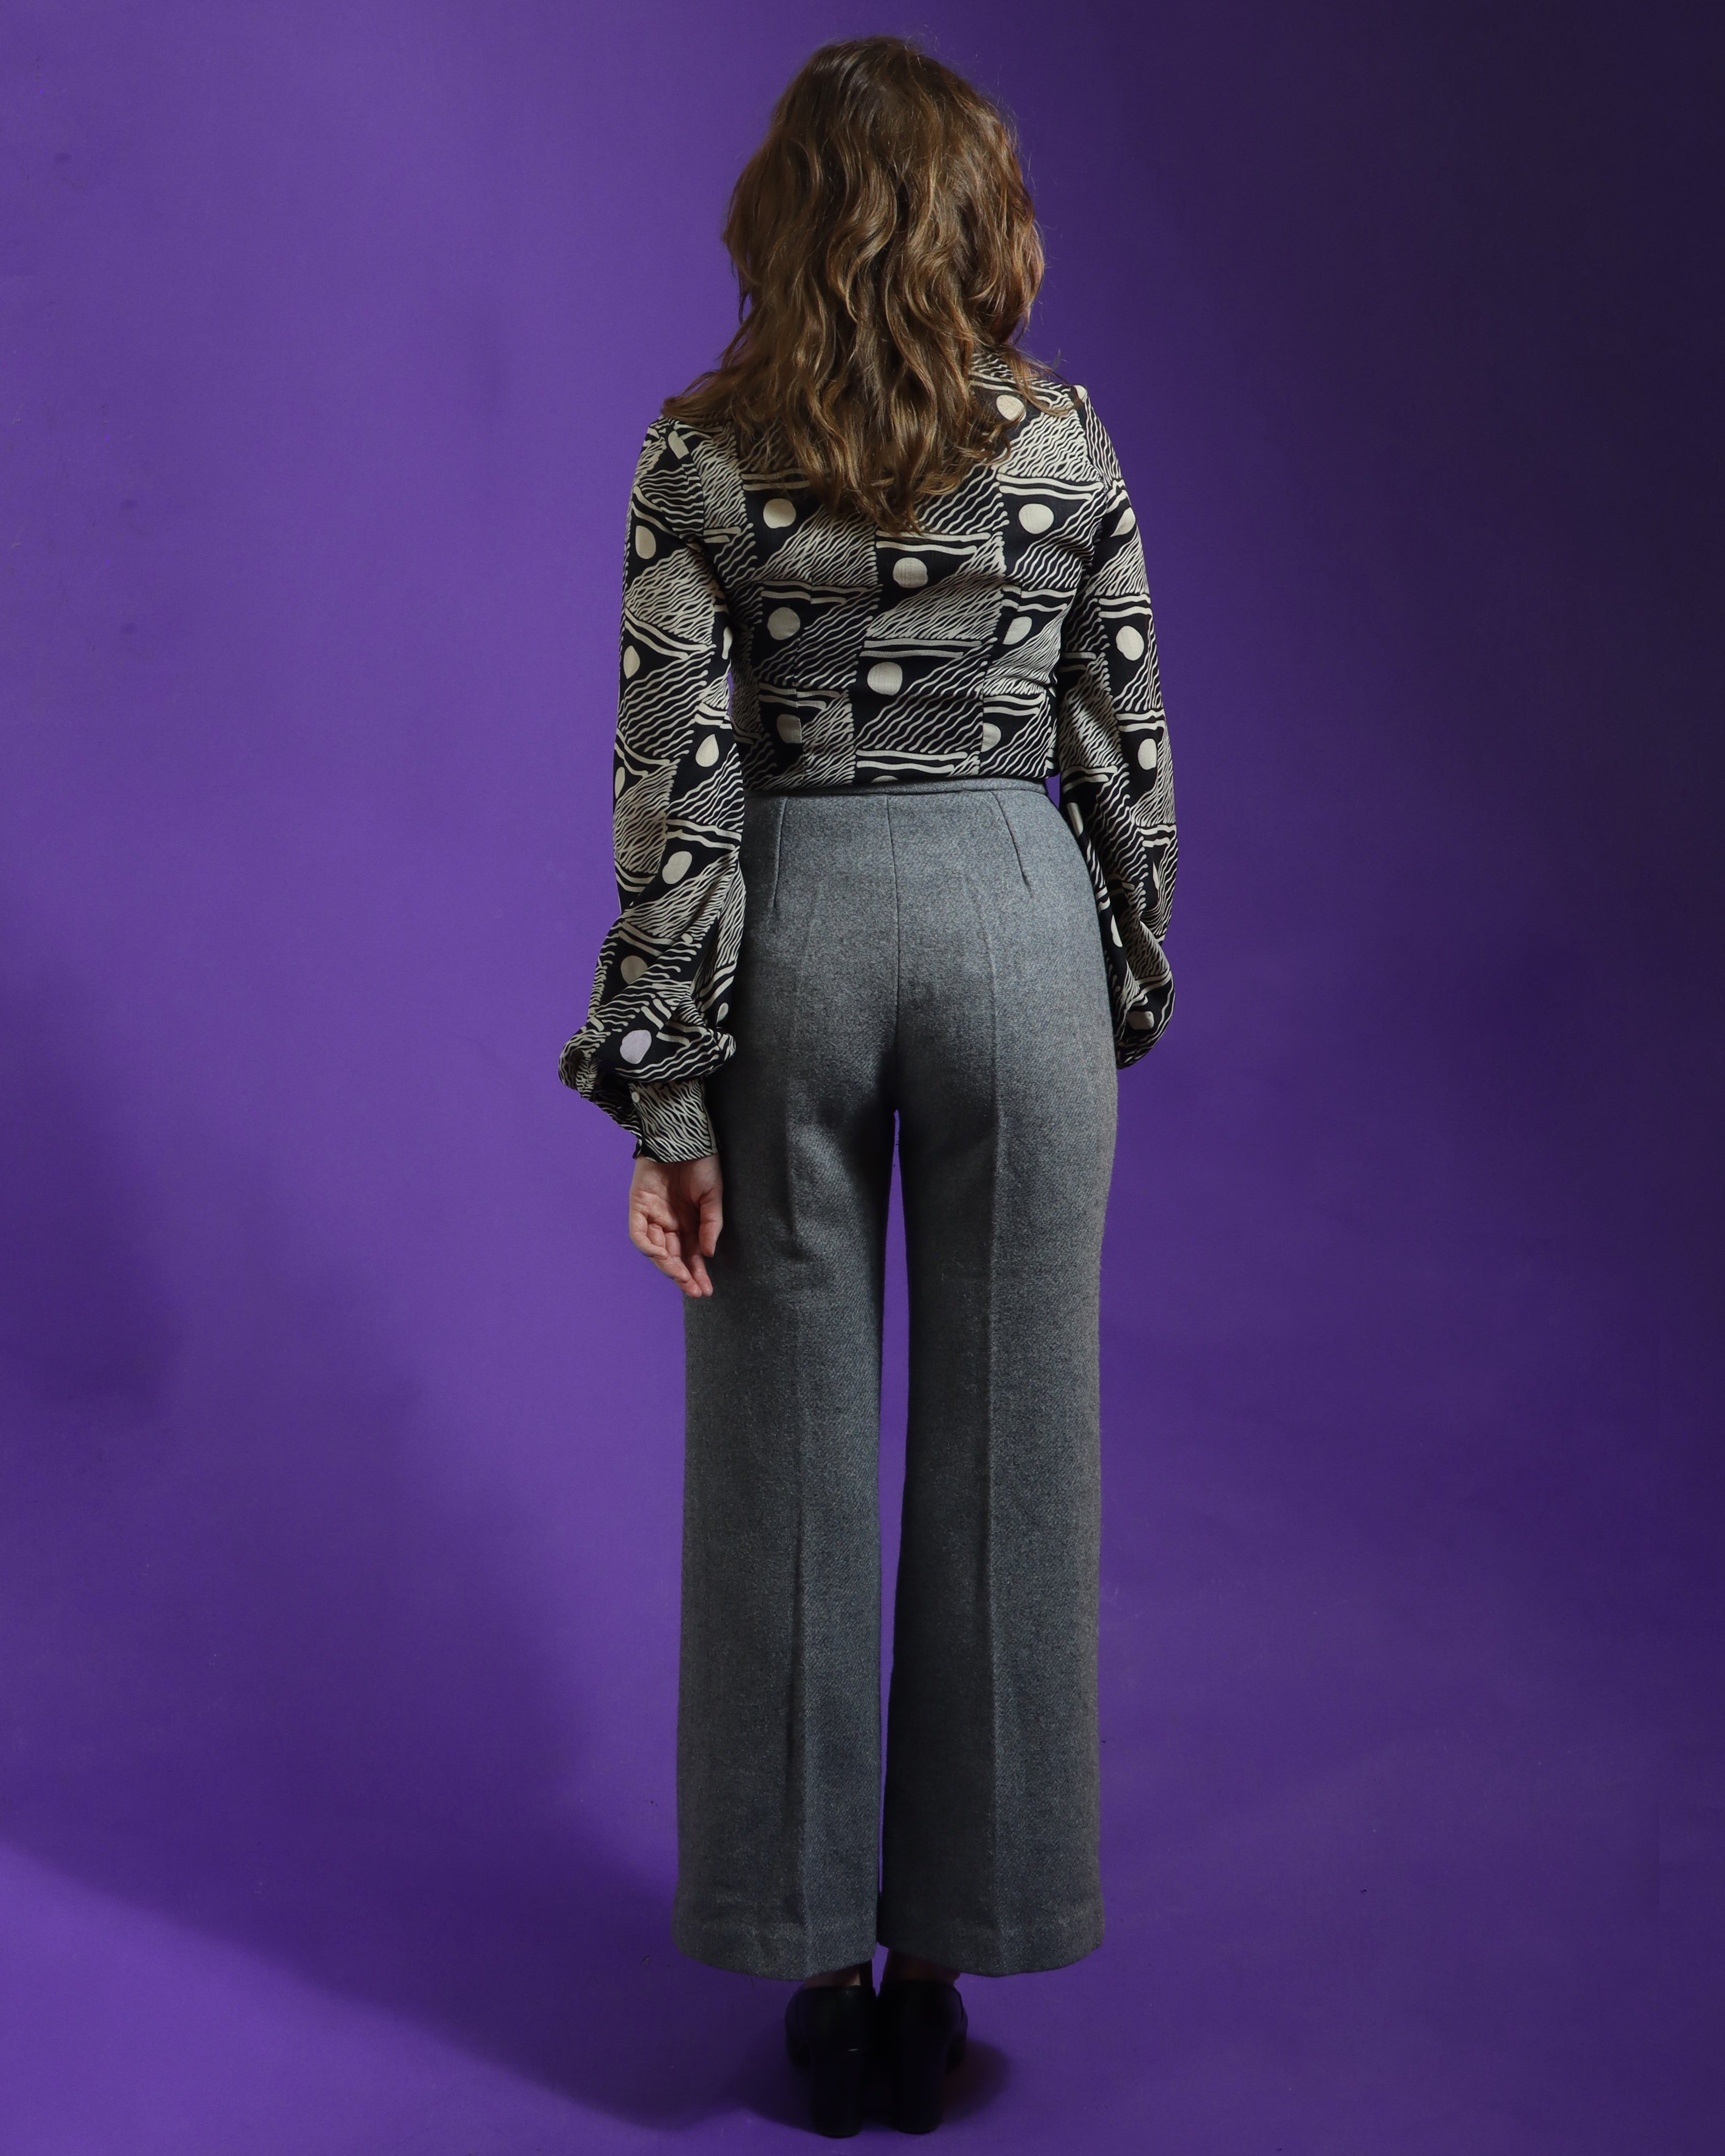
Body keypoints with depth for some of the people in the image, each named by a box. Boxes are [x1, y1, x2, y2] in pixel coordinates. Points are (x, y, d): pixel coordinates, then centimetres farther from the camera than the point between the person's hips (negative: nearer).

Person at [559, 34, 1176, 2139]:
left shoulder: (700, 458, -5)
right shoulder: (1066, 446, -2)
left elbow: (674, 781, -9)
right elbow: (1122, 754, 2)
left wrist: (664, 1096, -6)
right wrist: (1127, 995, 15)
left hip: (791, 937, 0)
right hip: (1011, 928, 1)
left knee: (791, 1451, 9)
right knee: (1003, 1447, 10)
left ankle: (815, 1955, 20)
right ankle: (954, 1949, 21)